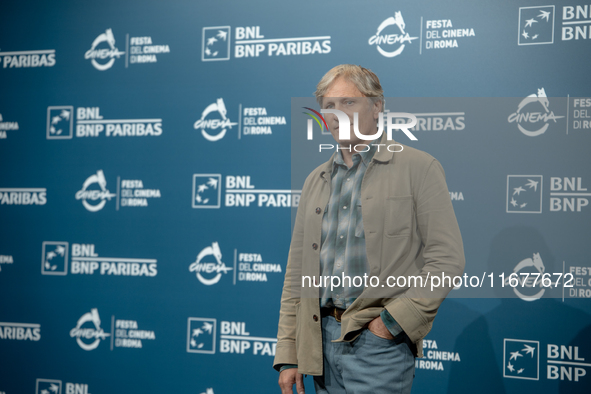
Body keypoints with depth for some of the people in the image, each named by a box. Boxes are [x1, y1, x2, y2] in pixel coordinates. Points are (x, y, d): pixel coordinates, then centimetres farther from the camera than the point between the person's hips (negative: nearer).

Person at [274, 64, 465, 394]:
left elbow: (447, 260, -8)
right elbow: (297, 273, 13)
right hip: (322, 339, 5)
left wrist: (394, 321, -14)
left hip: (379, 341, -5)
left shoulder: (418, 168, -2)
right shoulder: (316, 181, 14)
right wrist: (288, 356, 7)